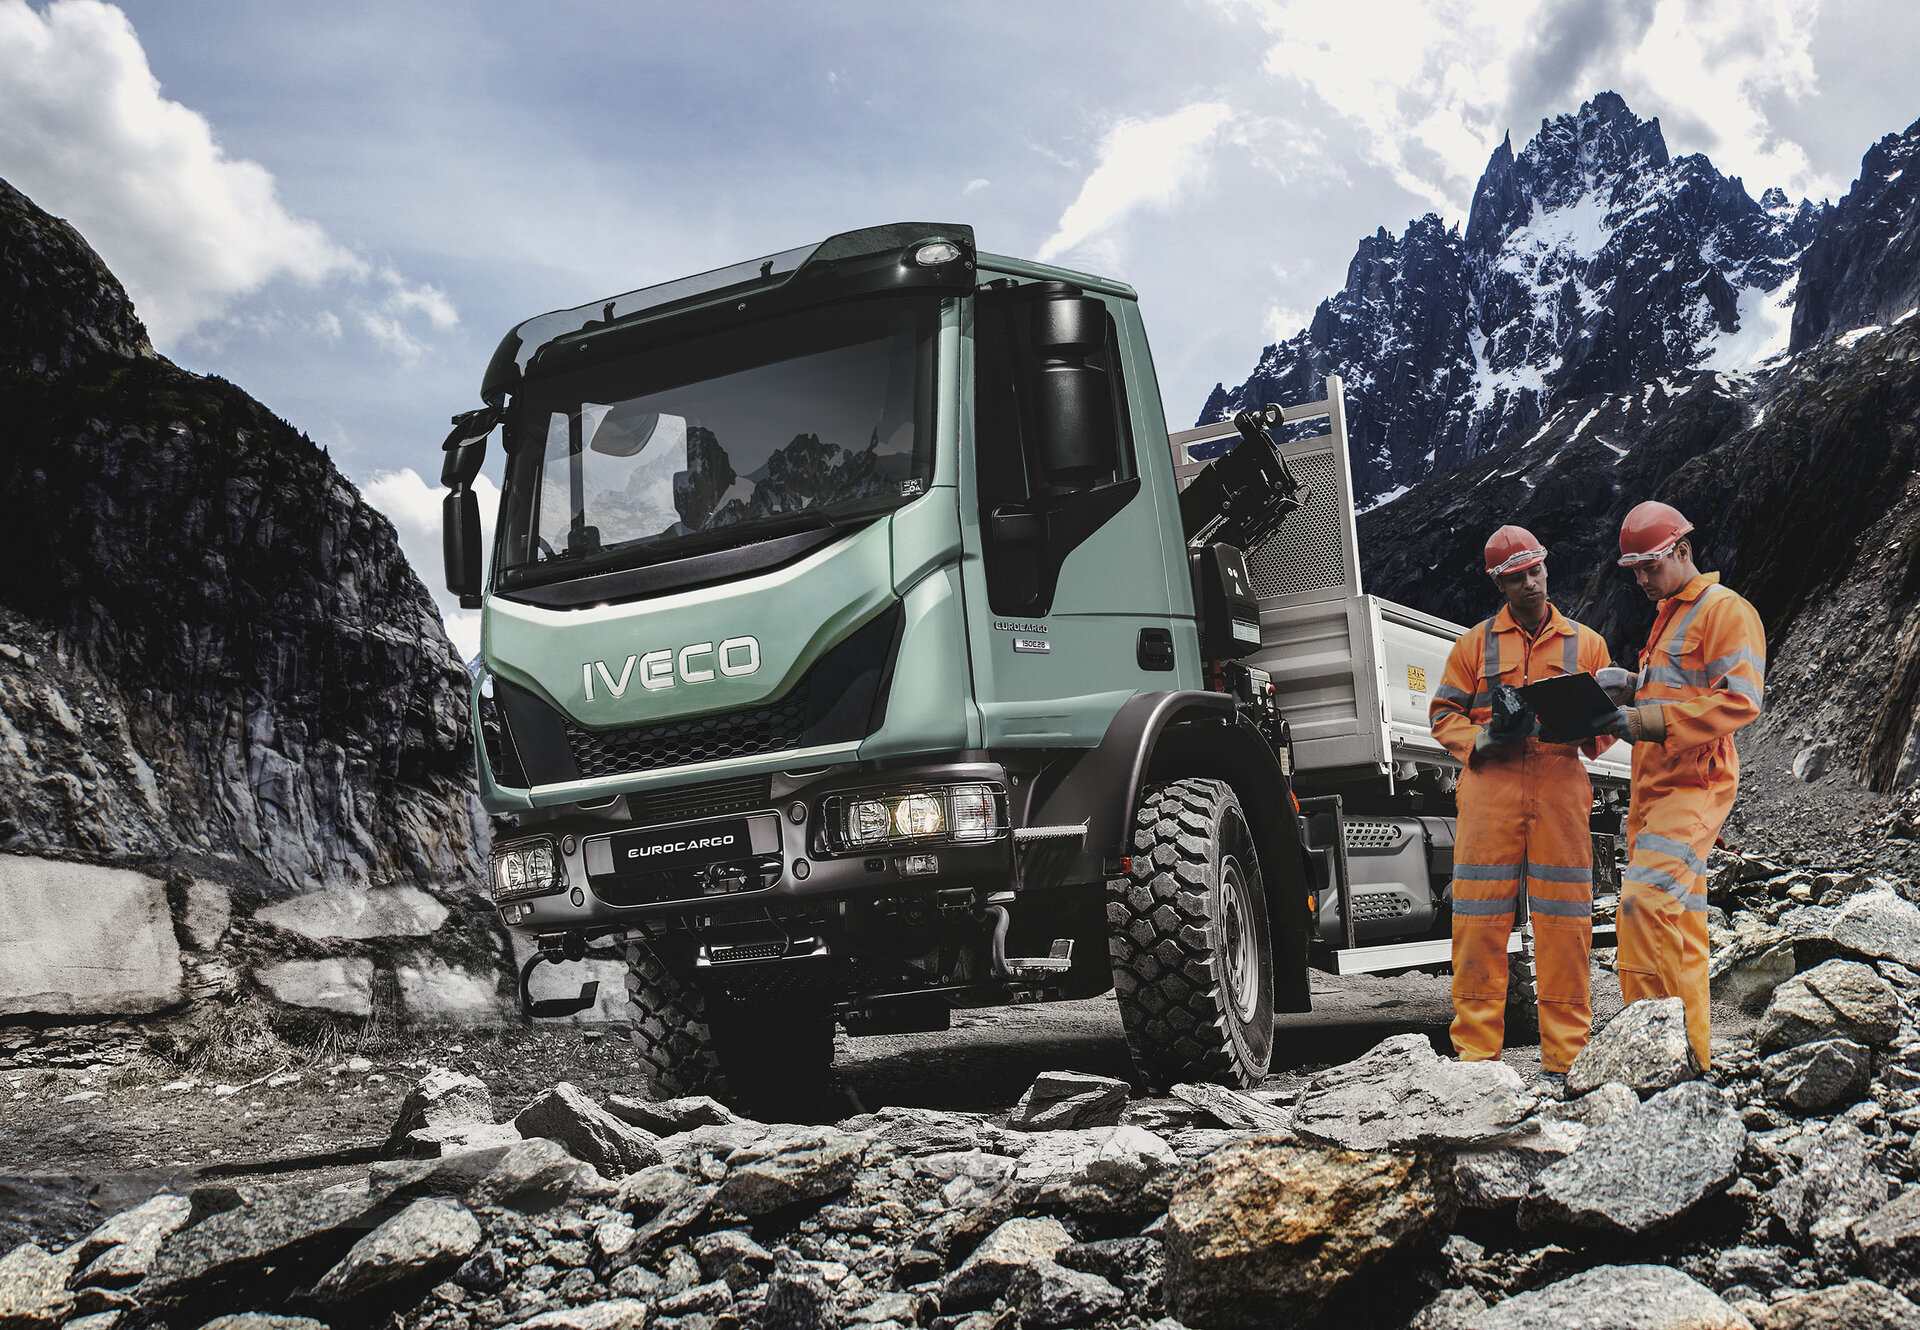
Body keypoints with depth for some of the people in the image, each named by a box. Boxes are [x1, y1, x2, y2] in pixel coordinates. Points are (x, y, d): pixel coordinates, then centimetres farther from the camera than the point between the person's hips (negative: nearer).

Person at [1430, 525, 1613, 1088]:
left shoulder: (1586, 644, 16)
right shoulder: (1476, 643, 14)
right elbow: (1443, 714, 11)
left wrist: (1584, 728, -6)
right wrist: (1482, 736, -9)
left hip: (1561, 785, 1)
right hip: (1490, 786, 0)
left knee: (1564, 921, -2)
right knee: (1479, 917, -5)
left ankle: (1564, 1058, 4)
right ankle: (1475, 1053, 1)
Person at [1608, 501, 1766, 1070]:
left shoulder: (1726, 610, -7)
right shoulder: (1667, 617, 23)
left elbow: (1740, 700, -18)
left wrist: (1648, 721, -22)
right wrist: (1625, 702, 8)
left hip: (1694, 784, -10)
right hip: (1654, 785, 10)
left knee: (1644, 903, -21)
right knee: (1679, 921, 10)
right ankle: (1691, 1054, 14)